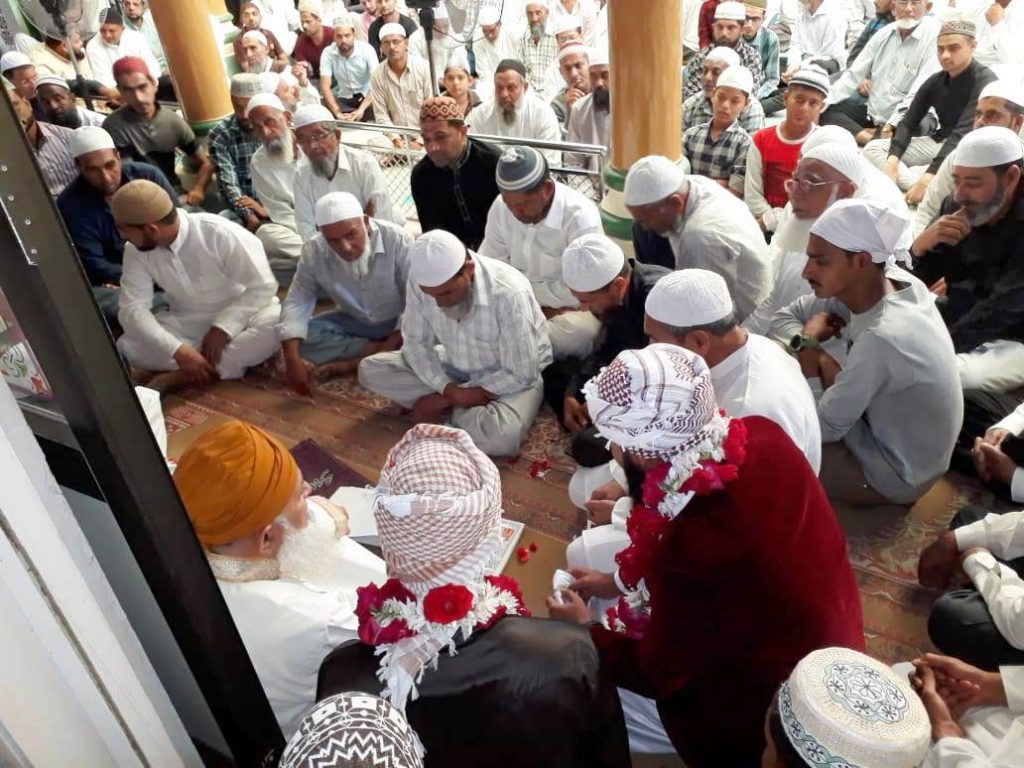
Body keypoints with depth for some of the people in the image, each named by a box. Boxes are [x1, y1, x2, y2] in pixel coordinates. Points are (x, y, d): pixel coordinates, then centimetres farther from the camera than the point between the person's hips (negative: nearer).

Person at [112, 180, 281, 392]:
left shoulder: (219, 233, -25)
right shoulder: (135, 251, -11)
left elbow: (263, 286, -22)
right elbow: (133, 308, -15)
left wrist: (222, 328, -28)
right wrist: (178, 351, -30)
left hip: (239, 315, -3)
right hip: (187, 323, 4)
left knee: (274, 324, -36)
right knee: (128, 347, -22)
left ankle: (181, 376, -26)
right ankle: (242, 357, -21)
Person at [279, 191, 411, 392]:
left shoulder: (397, 239, -27)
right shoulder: (313, 252, -17)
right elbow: (297, 301, -13)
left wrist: (390, 346, -33)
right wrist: (292, 359, -26)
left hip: (400, 324, -3)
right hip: (354, 323, 3)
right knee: (303, 337, -21)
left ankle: (355, 363, -19)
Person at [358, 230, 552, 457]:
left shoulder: (508, 293, -33)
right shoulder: (421, 279, -20)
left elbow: (521, 375, -25)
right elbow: (416, 342, -6)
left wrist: (445, 400, -20)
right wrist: (450, 391, -23)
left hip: (512, 377, -4)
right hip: (456, 367, 5)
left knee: (502, 437, -36)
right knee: (370, 370, -9)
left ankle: (448, 408, -6)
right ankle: (457, 404, -8)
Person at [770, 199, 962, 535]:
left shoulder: (880, 339, -36)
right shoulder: (865, 285, -13)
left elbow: (822, 428, -26)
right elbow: (784, 318, -2)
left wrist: (807, 346, -17)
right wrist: (819, 355, -21)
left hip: (896, 471, -7)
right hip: (885, 431, 8)